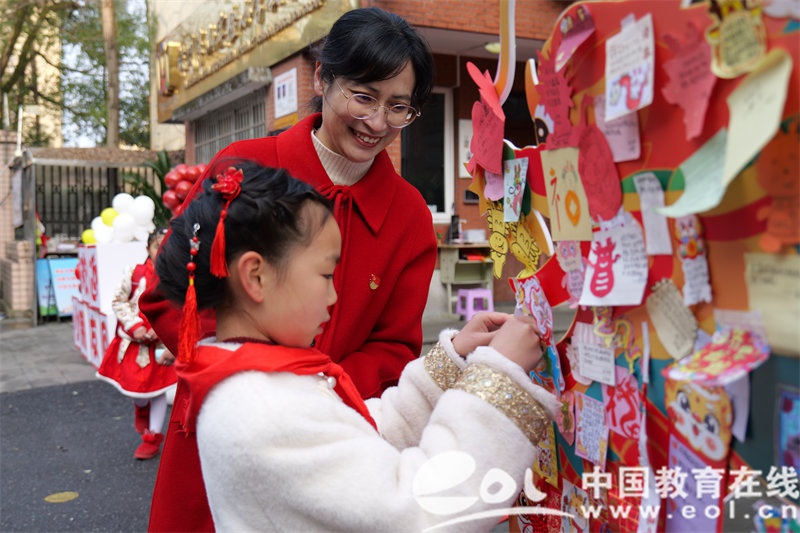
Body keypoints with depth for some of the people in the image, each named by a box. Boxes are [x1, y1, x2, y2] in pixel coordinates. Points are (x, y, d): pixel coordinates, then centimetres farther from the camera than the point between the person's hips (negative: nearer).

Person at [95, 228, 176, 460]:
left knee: (158, 387, 5)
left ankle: (153, 437, 22)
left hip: (160, 342, -2)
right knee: (133, 383, 5)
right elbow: (118, 301, -1)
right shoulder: (134, 273, -5)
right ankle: (141, 408, 43)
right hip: (133, 339, 2)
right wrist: (134, 327, -12)